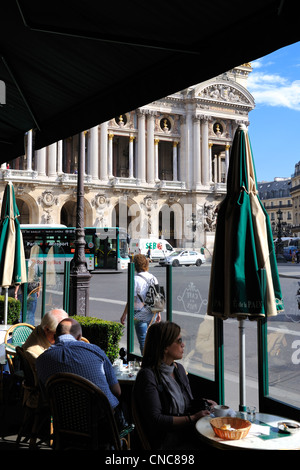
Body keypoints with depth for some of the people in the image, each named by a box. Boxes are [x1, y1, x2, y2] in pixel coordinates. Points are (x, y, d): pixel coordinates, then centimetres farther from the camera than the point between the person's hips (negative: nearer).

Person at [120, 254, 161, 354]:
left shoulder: (136, 279, -16)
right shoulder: (153, 278, 4)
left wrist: (124, 314, -5)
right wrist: (158, 313, 21)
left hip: (140, 314, -6)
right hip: (152, 313, 6)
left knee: (143, 340, 3)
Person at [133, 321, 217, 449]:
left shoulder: (179, 368, 13)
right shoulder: (148, 375, -12)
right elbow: (155, 420, -17)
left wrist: (202, 403, 1)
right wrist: (192, 418, -17)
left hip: (189, 436, 8)